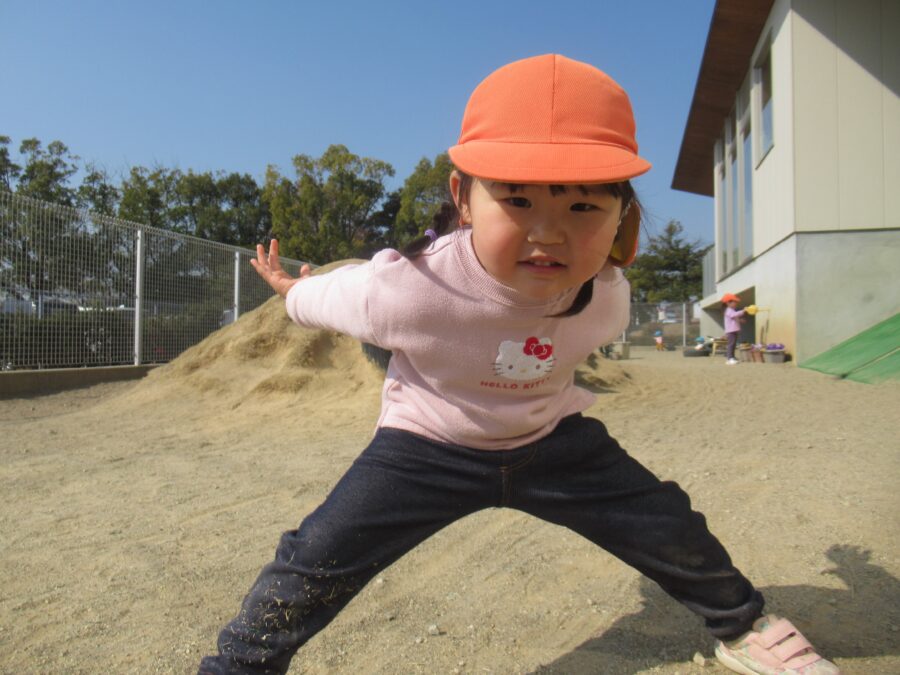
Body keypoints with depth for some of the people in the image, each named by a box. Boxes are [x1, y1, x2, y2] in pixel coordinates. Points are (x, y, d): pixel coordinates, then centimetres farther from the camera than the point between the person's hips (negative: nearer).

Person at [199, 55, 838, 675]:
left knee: (671, 527, 5)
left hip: (554, 439, 4)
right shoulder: (406, 289, -34)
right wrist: (291, 291, 11)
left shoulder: (607, 297, -20)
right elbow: (324, 296, -10)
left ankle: (742, 624, 38)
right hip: (429, 446, -3)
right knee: (318, 558, -16)